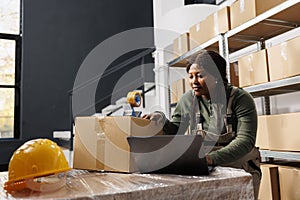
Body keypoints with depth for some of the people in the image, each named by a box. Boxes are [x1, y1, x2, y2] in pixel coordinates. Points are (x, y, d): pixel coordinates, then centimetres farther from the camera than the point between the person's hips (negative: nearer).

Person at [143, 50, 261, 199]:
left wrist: (213, 158, -32)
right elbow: (175, 133, 11)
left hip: (238, 169, -2)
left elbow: (245, 140, -17)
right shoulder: (188, 100, 3)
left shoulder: (240, 99, -8)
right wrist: (162, 120, -10)